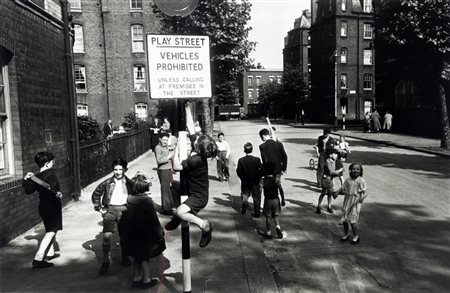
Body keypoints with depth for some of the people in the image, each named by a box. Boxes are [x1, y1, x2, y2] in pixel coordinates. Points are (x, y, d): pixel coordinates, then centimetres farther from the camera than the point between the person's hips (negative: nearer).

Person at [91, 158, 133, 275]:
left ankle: (125, 258, 29)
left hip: (124, 210, 1)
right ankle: (105, 262, 4)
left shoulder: (129, 183, 2)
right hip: (110, 210, -1)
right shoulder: (107, 183, 0)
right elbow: (95, 195, 9)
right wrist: (99, 208, 3)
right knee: (106, 236, -9)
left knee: (124, 236, 9)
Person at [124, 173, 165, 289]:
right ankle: (146, 280, 24)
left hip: (131, 235, 5)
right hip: (145, 235, -5)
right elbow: (154, 220, -19)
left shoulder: (129, 199, -6)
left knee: (137, 257, 20)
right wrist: (160, 233, -7)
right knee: (145, 257, 11)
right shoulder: (147, 201, -23)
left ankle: (136, 278, 32)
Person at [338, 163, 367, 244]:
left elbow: (365, 192, -13)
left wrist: (362, 197, -31)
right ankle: (346, 234, 28)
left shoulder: (361, 181, -10)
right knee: (344, 219, 9)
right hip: (347, 200, 5)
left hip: (356, 202, -5)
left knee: (352, 220, -7)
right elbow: (343, 189, 13)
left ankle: (356, 236, 14)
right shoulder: (348, 180, 4)